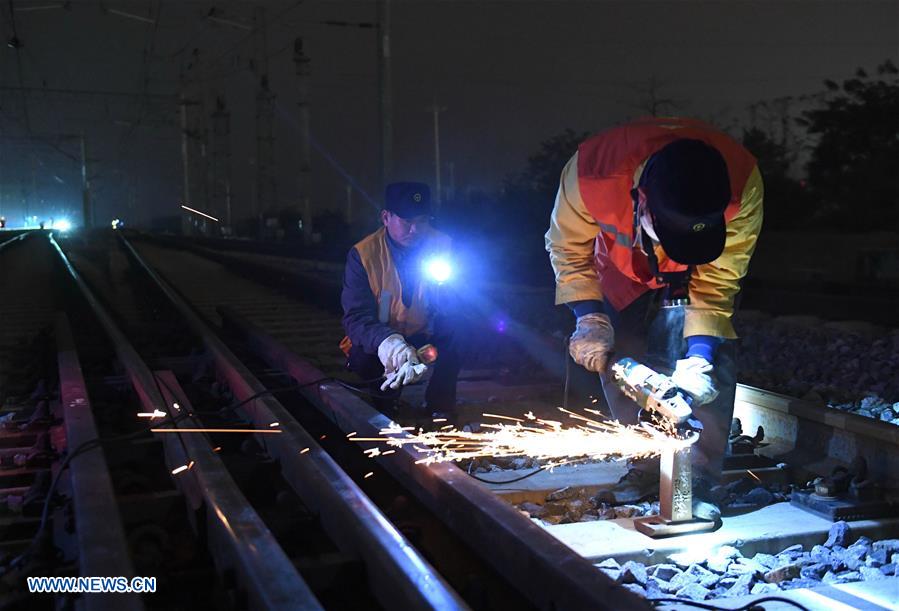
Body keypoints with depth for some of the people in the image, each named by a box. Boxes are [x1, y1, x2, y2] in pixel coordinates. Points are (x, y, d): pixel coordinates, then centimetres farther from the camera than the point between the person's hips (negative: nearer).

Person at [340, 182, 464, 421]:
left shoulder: (443, 246, -10)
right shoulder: (363, 255, -17)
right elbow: (356, 317, -27)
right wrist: (385, 341, -48)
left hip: (425, 337, 2)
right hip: (379, 337, -1)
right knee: (361, 355, -33)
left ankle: (440, 403, -4)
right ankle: (385, 405, 1)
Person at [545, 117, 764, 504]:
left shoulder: (742, 185, -39)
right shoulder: (591, 171, -40)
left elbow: (716, 284, -26)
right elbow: (567, 249, -19)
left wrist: (699, 355, -35)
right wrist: (590, 318, -28)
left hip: (690, 281, -1)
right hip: (622, 276, 1)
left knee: (711, 366, -17)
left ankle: (699, 480, -5)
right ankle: (647, 468, 14)